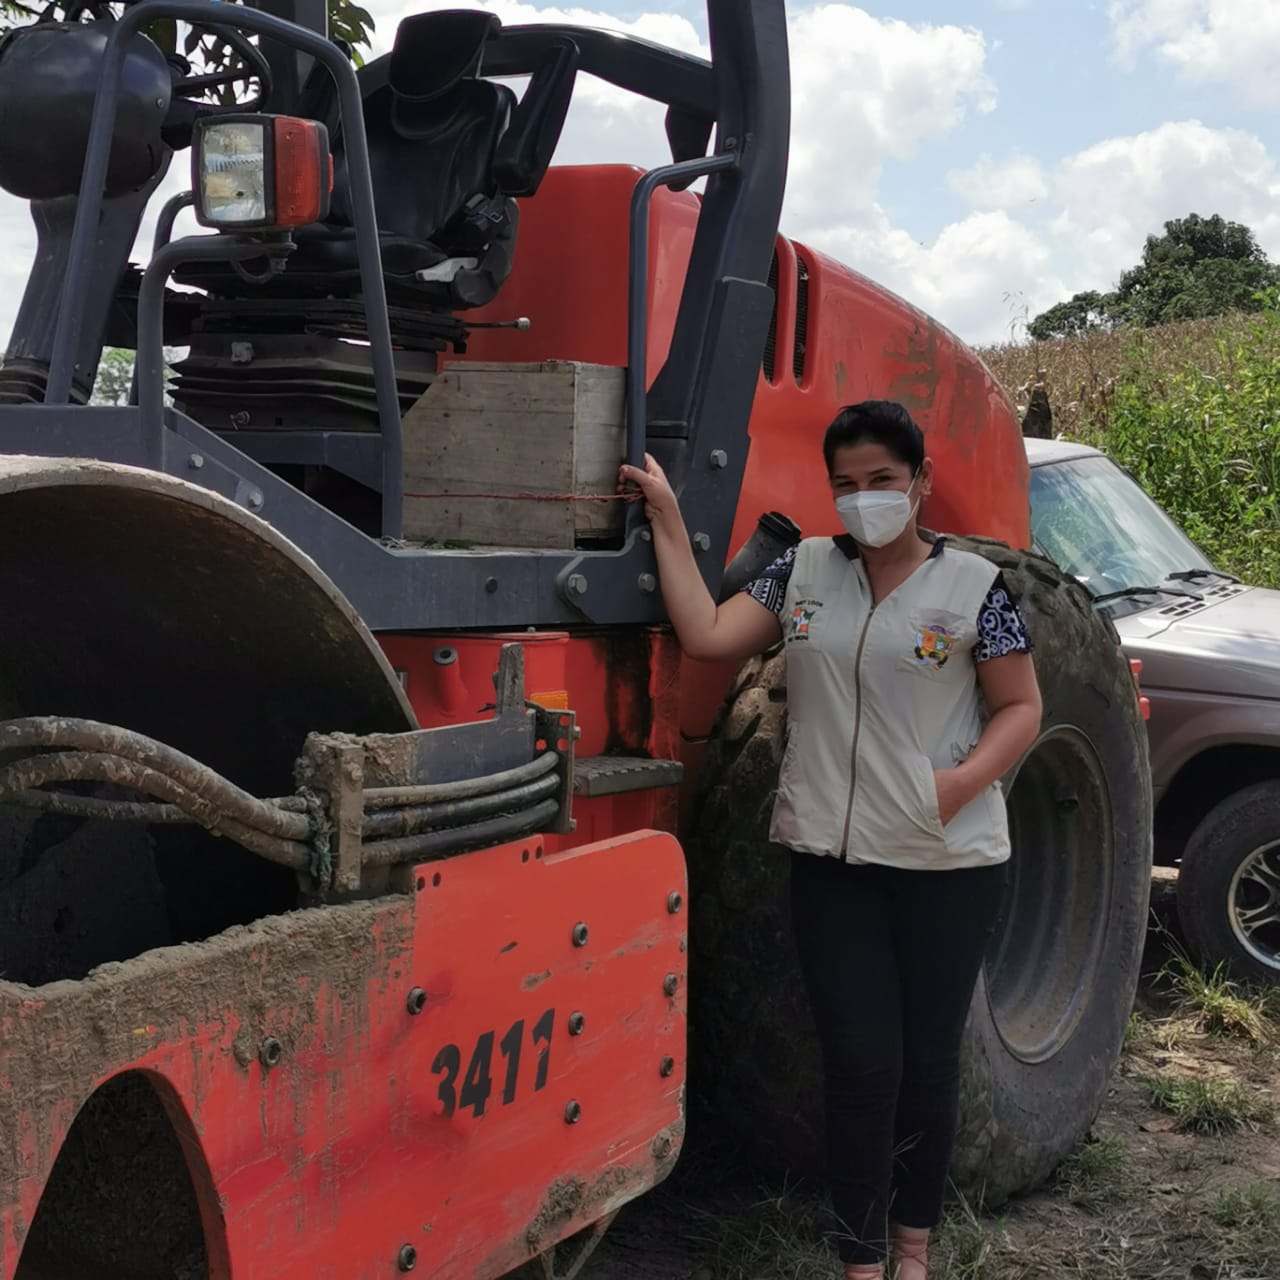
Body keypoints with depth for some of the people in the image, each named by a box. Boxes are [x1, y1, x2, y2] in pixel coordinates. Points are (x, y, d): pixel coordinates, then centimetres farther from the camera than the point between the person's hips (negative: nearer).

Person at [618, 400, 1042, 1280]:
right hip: (832, 858, 2)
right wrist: (667, 517, -3)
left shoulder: (974, 585, -3)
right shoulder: (804, 571, 6)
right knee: (861, 1062, 3)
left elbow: (1020, 709, -1)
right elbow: (707, 635, -4)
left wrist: (964, 781, -18)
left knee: (929, 1059, 11)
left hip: (947, 863, -1)